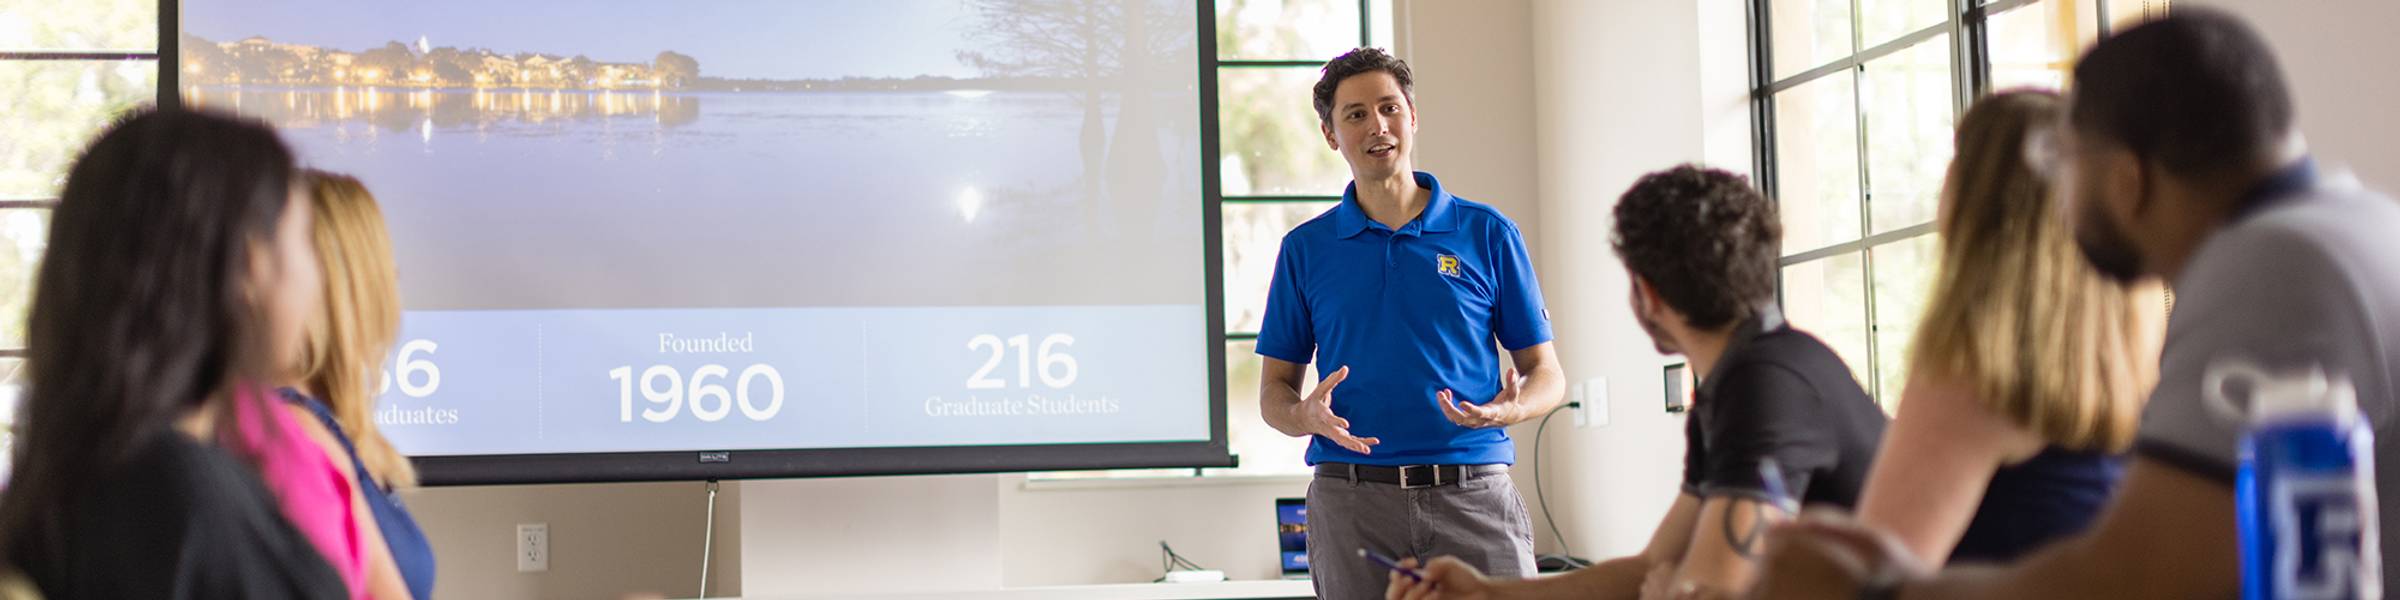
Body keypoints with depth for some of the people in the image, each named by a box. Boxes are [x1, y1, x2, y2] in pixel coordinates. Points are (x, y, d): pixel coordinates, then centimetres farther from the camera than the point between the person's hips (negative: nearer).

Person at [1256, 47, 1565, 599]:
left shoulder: (1487, 234, 6)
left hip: (1473, 496, -1)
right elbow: (1274, 391, 12)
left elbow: (1546, 373, 9)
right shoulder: (1305, 249, 9)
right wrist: (1307, 416, -11)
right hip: (1351, 501, 1)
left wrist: (1508, 409, -14)